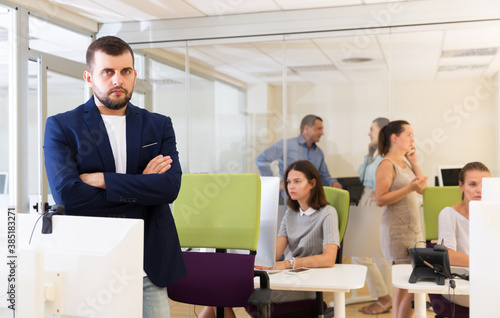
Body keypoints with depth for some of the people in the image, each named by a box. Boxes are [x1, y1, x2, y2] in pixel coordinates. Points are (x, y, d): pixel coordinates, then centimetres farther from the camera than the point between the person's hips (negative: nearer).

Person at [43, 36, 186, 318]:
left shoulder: (159, 126, 8)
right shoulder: (61, 126, 1)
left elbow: (171, 186, -7)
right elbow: (67, 194, -13)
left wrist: (102, 179, -13)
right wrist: (142, 186, -9)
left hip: (149, 264, 2)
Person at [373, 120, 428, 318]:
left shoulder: (404, 162, 13)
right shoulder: (386, 164, -12)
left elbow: (422, 189, 16)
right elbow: (380, 199, -18)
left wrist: (414, 162, 9)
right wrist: (409, 188, -24)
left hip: (414, 229, 9)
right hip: (397, 231, -9)